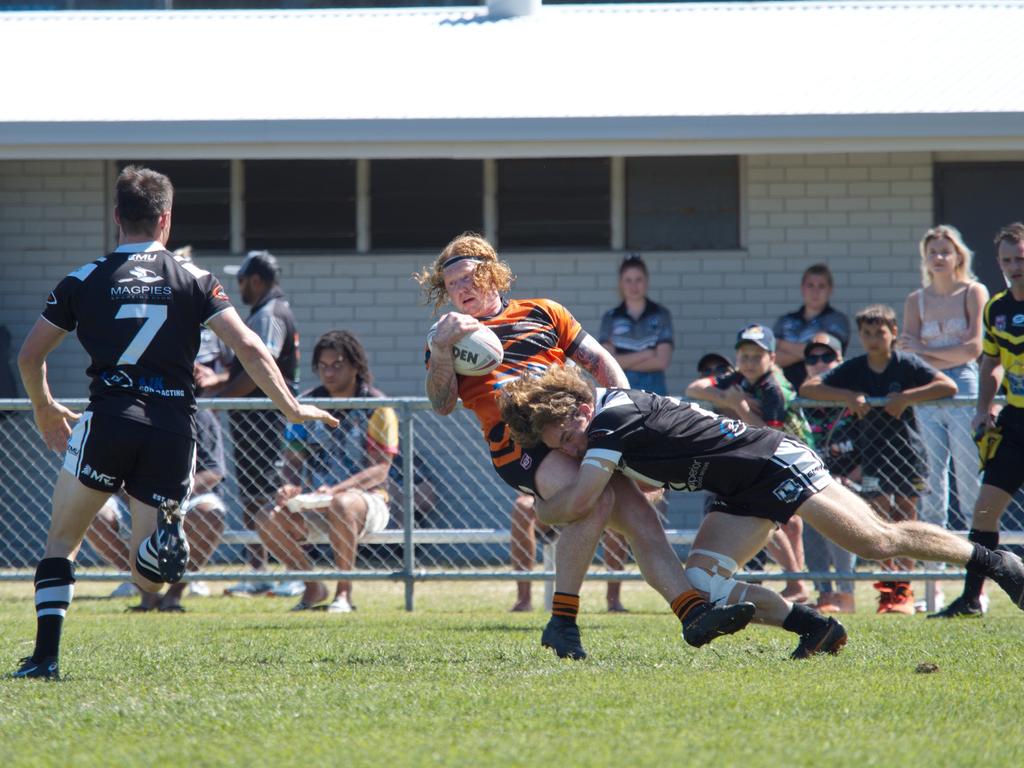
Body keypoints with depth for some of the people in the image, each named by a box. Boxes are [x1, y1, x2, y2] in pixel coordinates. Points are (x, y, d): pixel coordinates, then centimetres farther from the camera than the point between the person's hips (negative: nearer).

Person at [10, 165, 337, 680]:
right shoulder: (194, 281, 8)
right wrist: (291, 408, 7)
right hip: (173, 430, 1)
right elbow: (248, 348, -1)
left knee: (61, 541, 18)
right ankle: (163, 536, -29)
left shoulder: (84, 281, 8)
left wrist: (45, 409, 32)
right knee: (149, 583, 8)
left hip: (108, 422, -1)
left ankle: (45, 655, 4)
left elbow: (30, 356, 13)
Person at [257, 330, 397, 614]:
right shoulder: (307, 404, 7)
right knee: (269, 521, -24)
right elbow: (292, 460, 8)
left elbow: (379, 470, -13)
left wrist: (336, 490, -29)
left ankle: (344, 593, -24)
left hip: (367, 499, -5)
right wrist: (291, 487, -17)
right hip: (314, 503, 5)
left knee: (342, 506, -41)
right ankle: (313, 588, 0)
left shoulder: (376, 408, -7)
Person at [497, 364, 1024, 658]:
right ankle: (814, 628, -2)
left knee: (879, 542, -8)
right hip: (744, 497, 9)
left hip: (774, 461, -9)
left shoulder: (614, 417, -25)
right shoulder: (614, 410, 3)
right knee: (702, 584, -7)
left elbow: (580, 499, -31)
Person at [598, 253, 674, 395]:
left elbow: (662, 361, -4)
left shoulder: (661, 315, 5)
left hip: (653, 388, 0)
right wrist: (646, 354, -7)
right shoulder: (610, 318, 7)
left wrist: (626, 362, -6)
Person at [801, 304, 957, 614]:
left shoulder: (906, 364, -6)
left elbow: (948, 387, -17)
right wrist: (848, 396, -18)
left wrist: (906, 397, -23)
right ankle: (888, 583, 6)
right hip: (873, 454, 2)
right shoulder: (854, 368, 0)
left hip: (907, 451, -2)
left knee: (905, 518, 0)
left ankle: (904, 589, 4)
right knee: (880, 518, -5)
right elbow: (808, 388, -5)